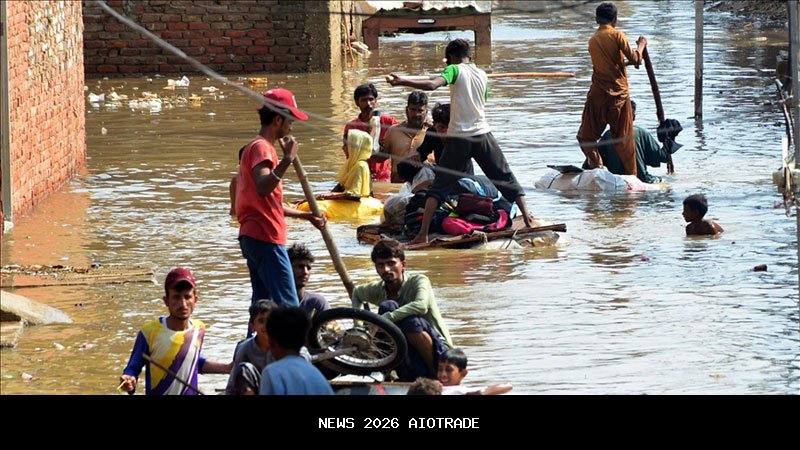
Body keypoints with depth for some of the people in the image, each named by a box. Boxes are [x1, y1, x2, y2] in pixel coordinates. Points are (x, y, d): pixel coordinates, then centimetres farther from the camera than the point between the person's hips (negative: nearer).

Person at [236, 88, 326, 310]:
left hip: (253, 237, 11)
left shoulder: (259, 146, 22)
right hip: (265, 237, -11)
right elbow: (262, 188, -28)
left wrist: (307, 216, 28)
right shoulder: (261, 147, -10)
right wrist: (287, 160, -33)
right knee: (288, 306, -14)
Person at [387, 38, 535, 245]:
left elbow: (432, 84, -21)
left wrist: (402, 82, -23)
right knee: (506, 179, 16)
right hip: (483, 134, 4)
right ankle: (528, 220, 12)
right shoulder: (482, 75, 11)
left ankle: (423, 234, -11)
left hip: (459, 137, -4)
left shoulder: (455, 70, -4)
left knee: (438, 187, -2)